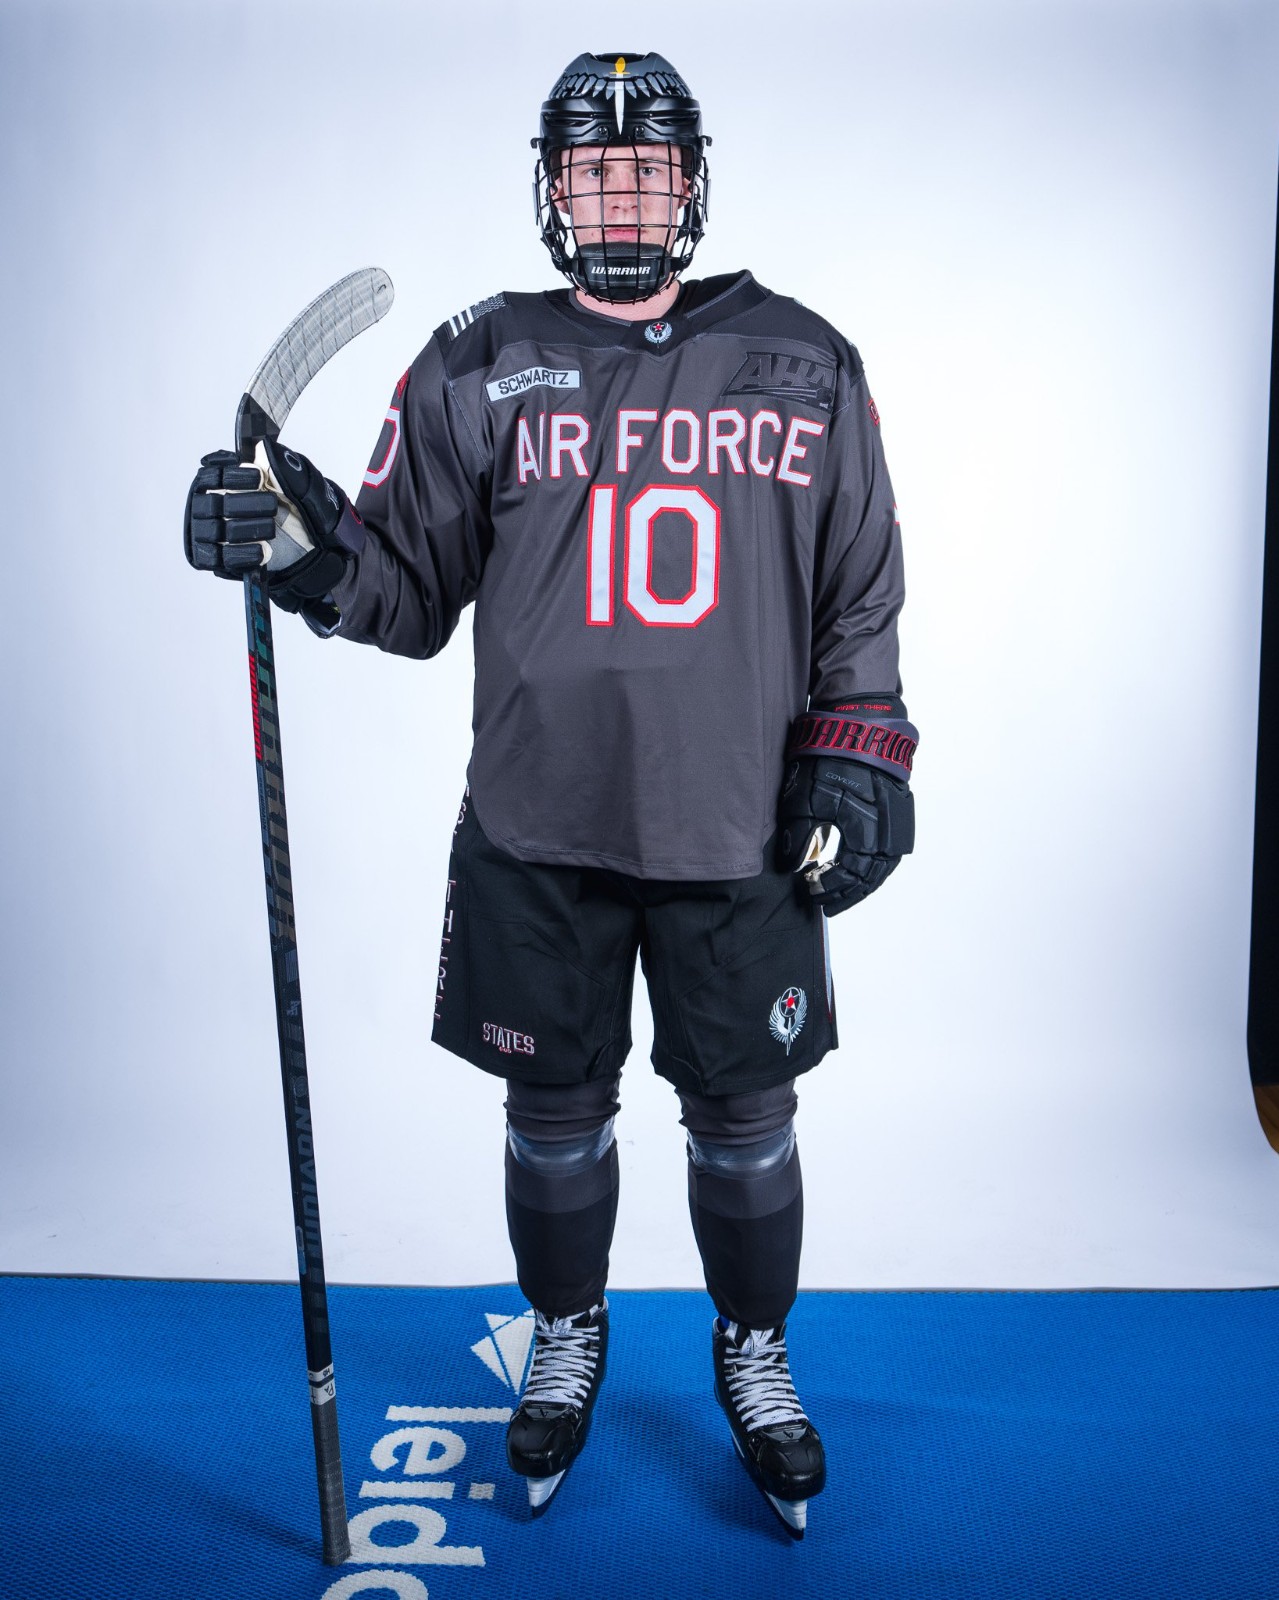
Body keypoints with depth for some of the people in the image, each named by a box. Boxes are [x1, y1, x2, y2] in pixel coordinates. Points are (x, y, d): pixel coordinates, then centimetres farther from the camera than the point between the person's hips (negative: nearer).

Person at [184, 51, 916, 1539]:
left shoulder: (803, 367, 6)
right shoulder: (475, 368, 3)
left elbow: (860, 593, 9)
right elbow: (415, 592, 5)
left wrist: (858, 755, 1)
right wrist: (307, 547, -13)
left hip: (741, 833, 1)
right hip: (536, 833, 0)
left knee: (743, 1119, 12)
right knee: (554, 1111, 14)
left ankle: (754, 1356, 40)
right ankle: (566, 1341, 42)